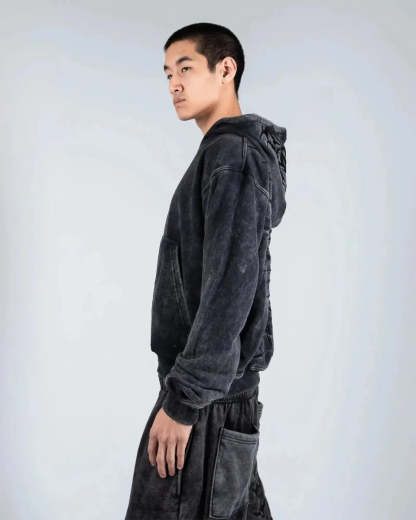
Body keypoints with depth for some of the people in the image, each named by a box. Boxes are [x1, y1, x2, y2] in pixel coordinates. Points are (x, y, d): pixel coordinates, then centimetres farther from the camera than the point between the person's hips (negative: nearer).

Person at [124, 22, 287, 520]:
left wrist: (182, 399, -21)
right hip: (227, 386, 9)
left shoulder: (232, 154, -13)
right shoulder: (242, 152, 16)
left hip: (207, 395, -9)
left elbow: (231, 287, -22)